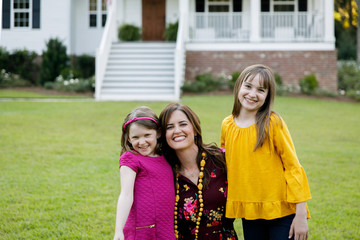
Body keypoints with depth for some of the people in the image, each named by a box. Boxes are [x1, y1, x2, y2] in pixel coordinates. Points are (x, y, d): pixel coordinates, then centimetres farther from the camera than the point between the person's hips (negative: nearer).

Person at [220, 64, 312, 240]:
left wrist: (301, 214, -11)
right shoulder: (227, 126, 3)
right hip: (249, 213, 4)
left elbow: (293, 167, -8)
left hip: (281, 212, -4)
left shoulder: (273, 123, -9)